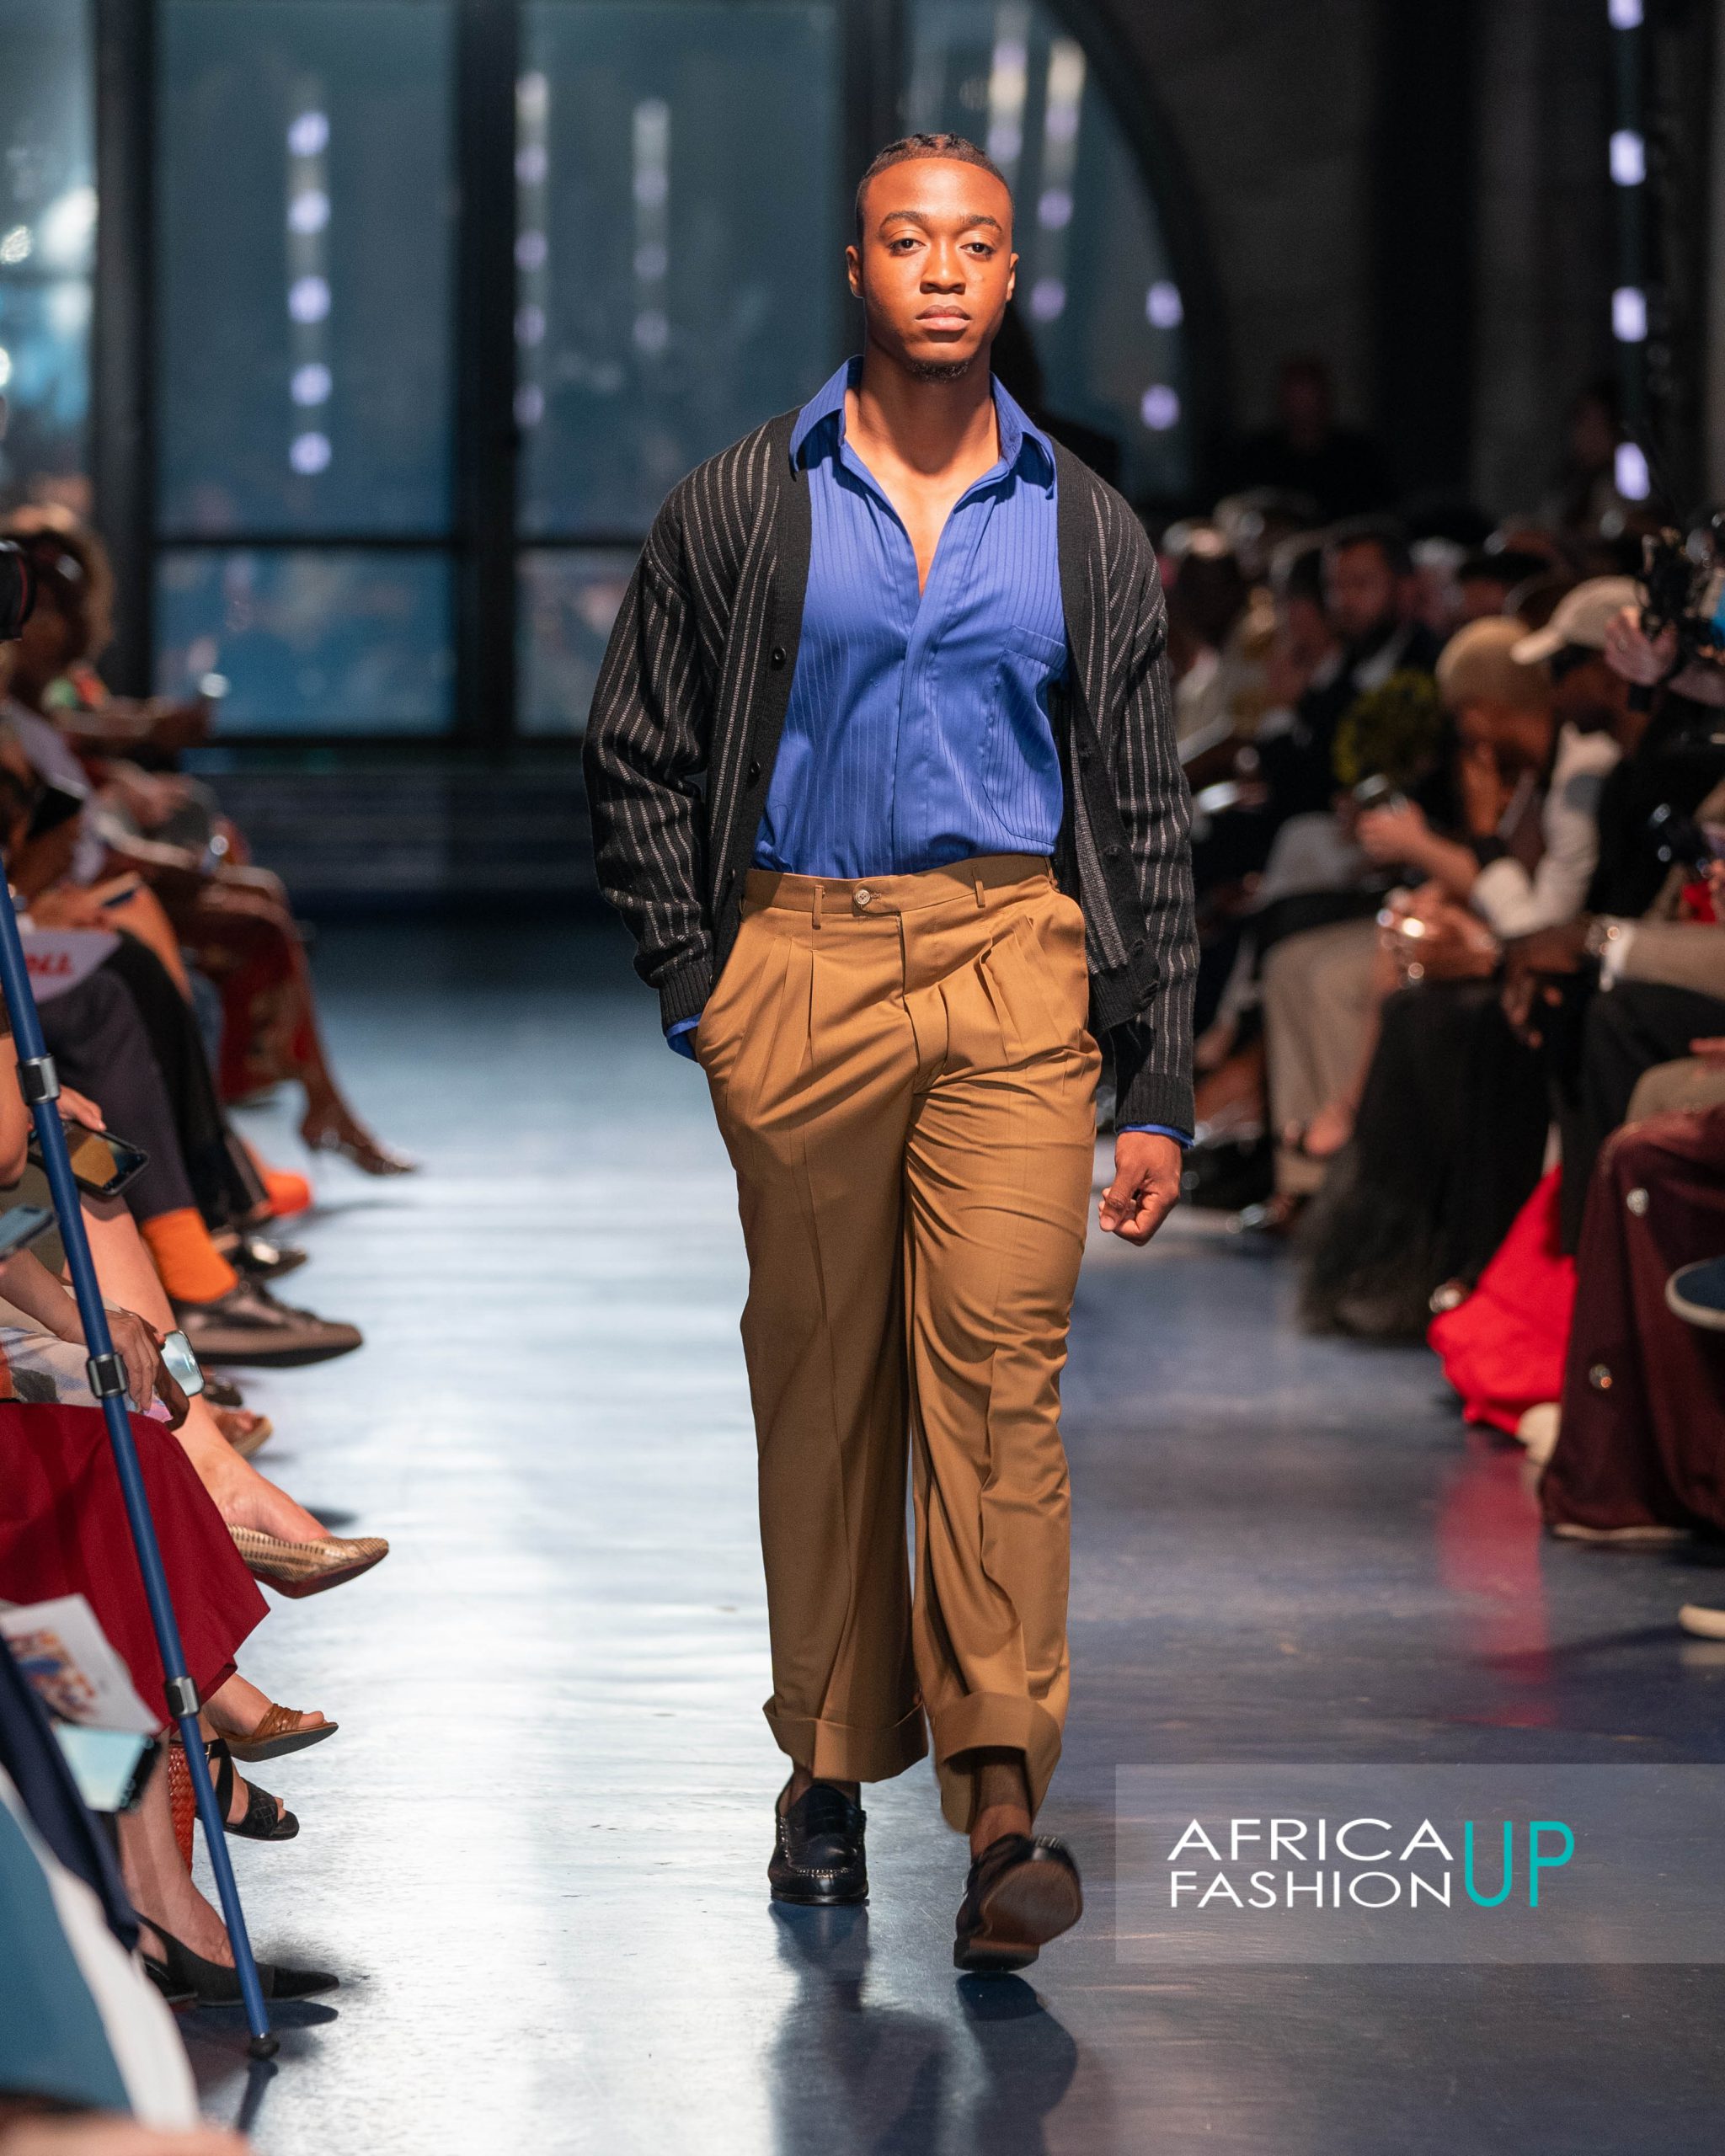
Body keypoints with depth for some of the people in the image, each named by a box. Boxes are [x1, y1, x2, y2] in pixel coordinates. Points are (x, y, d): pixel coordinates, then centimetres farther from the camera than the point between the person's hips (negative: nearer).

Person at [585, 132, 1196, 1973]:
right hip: (799, 968, 0)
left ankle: (1002, 1805, -15)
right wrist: (695, 989, 2)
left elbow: (1145, 820, 12)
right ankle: (832, 1766, 18)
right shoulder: (737, 512, 7)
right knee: (817, 1380, 6)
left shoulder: (1085, 532, 11)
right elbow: (636, 763, 12)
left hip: (1017, 966, 0)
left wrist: (1161, 1089, 7)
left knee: (999, 1360, -11)